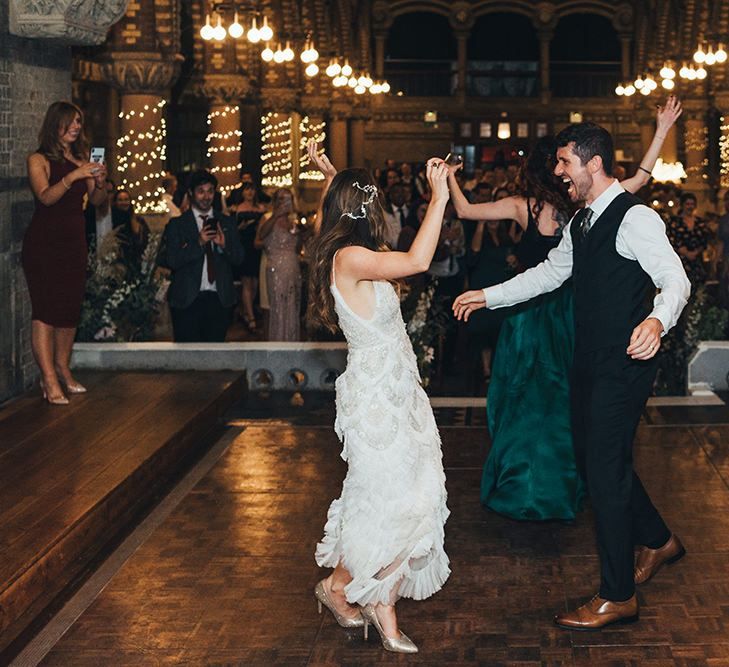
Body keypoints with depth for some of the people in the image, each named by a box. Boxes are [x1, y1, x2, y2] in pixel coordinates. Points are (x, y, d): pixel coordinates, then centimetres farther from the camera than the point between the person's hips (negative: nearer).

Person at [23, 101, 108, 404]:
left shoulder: (81, 158, 11)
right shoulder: (39, 160, -5)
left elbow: (97, 201, 10)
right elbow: (46, 197, -19)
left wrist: (100, 182, -10)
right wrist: (73, 176, -30)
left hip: (74, 242, 6)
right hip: (43, 243, -6)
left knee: (70, 308, 8)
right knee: (45, 309, -9)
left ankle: (62, 370, 19)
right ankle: (49, 379, -11)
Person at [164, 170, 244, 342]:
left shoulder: (227, 223, 12)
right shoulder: (176, 225, 3)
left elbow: (239, 258, 8)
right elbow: (172, 261, -7)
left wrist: (224, 244, -12)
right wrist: (199, 243, -18)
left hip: (219, 300, 2)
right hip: (187, 300, -2)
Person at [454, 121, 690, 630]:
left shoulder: (635, 218, -17)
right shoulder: (581, 223, 13)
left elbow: (676, 279, -26)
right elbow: (551, 273, 24)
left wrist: (658, 320, -46)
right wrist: (488, 296, 23)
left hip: (625, 364, -9)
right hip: (590, 361, 10)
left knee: (605, 469, -5)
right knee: (596, 458, 18)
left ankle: (618, 597, 6)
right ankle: (658, 541, 40)